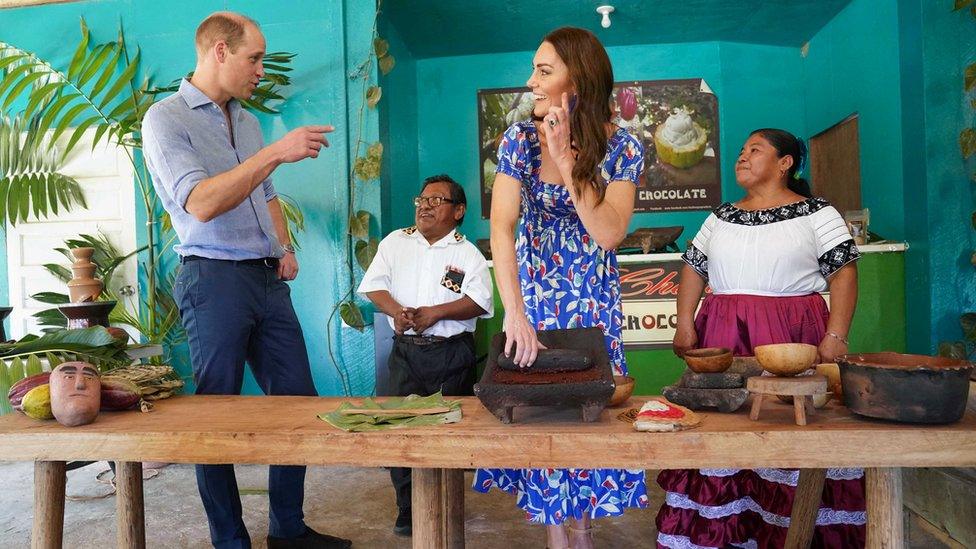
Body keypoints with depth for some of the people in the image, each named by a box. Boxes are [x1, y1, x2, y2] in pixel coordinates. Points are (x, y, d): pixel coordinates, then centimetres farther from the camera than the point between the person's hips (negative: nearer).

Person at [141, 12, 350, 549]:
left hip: (269, 278, 7)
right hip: (215, 279, -7)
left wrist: (286, 246, 11)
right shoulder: (166, 118, -6)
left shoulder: (247, 121, 17)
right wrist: (276, 153, -23)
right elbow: (200, 203, -20)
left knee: (299, 399, 7)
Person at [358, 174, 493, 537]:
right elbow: (373, 285, 5)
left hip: (452, 353, -2)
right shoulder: (395, 242, 11)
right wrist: (396, 311, -14)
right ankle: (408, 510, 12)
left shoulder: (468, 254, 3)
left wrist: (436, 312, -20)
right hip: (406, 349, 2)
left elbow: (479, 301, -8)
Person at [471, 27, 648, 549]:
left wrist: (566, 162, -25)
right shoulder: (521, 137, -11)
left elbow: (608, 233, -20)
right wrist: (514, 310, -34)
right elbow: (501, 226, -23)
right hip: (533, 290, 0)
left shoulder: (622, 147, -10)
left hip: (593, 297, 0)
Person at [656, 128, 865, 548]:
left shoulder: (816, 213, 3)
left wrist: (835, 336, -13)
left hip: (792, 339, -3)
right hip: (723, 339, 4)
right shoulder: (720, 217, 16)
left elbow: (844, 274, -2)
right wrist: (685, 324, 2)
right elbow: (693, 269, 14)